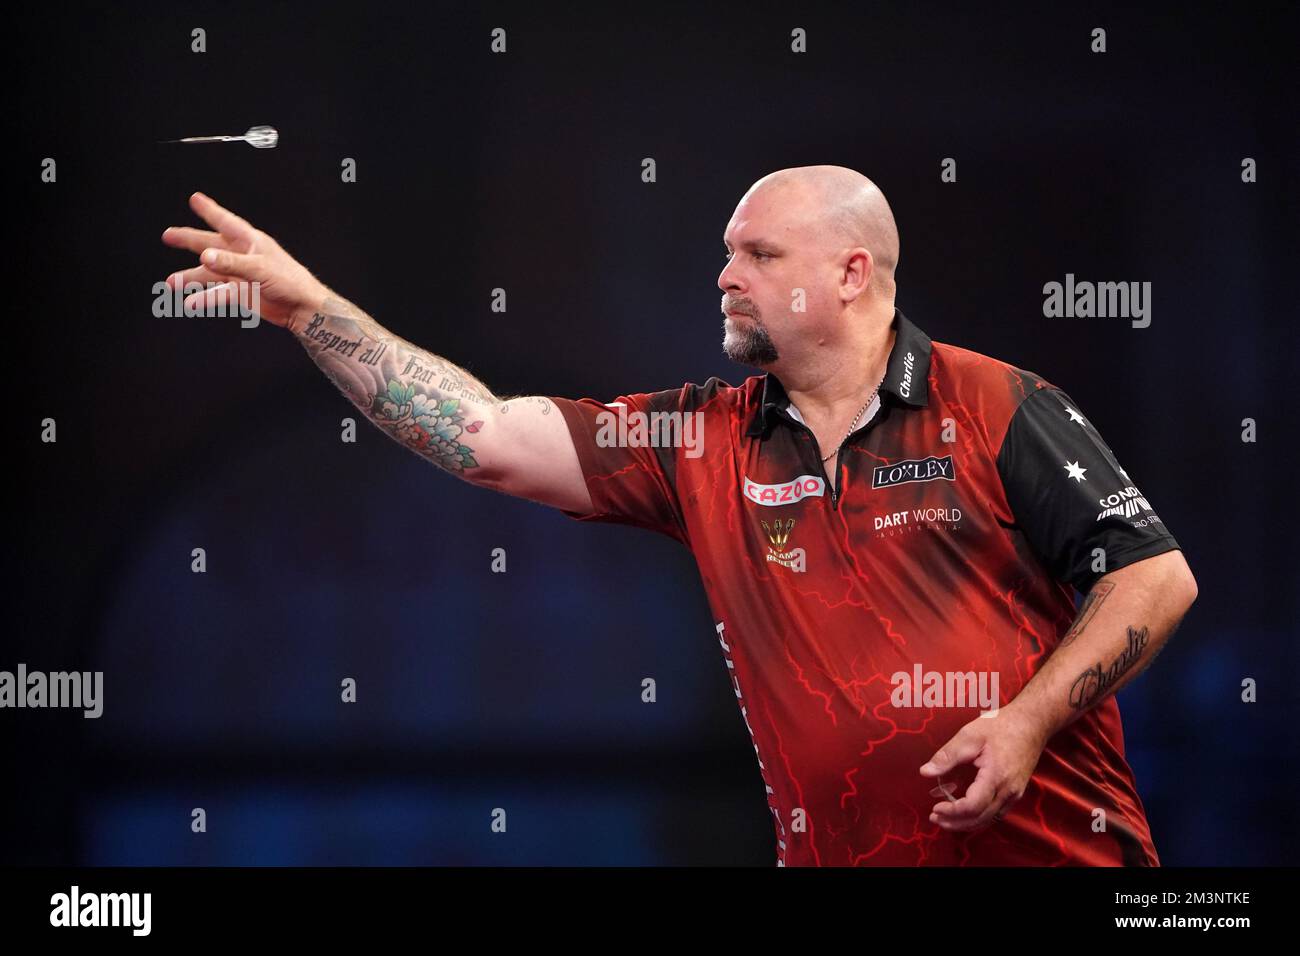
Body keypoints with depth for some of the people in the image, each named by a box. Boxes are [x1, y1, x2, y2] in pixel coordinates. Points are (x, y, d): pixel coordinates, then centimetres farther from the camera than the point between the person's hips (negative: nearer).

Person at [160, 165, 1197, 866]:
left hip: (1053, 843, -4)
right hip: (839, 852, 4)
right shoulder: (705, 440, 7)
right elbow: (490, 439, 2)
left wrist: (1029, 720, -16)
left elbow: (1157, 577, -5)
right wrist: (310, 307, -2)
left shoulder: (998, 411, -5)